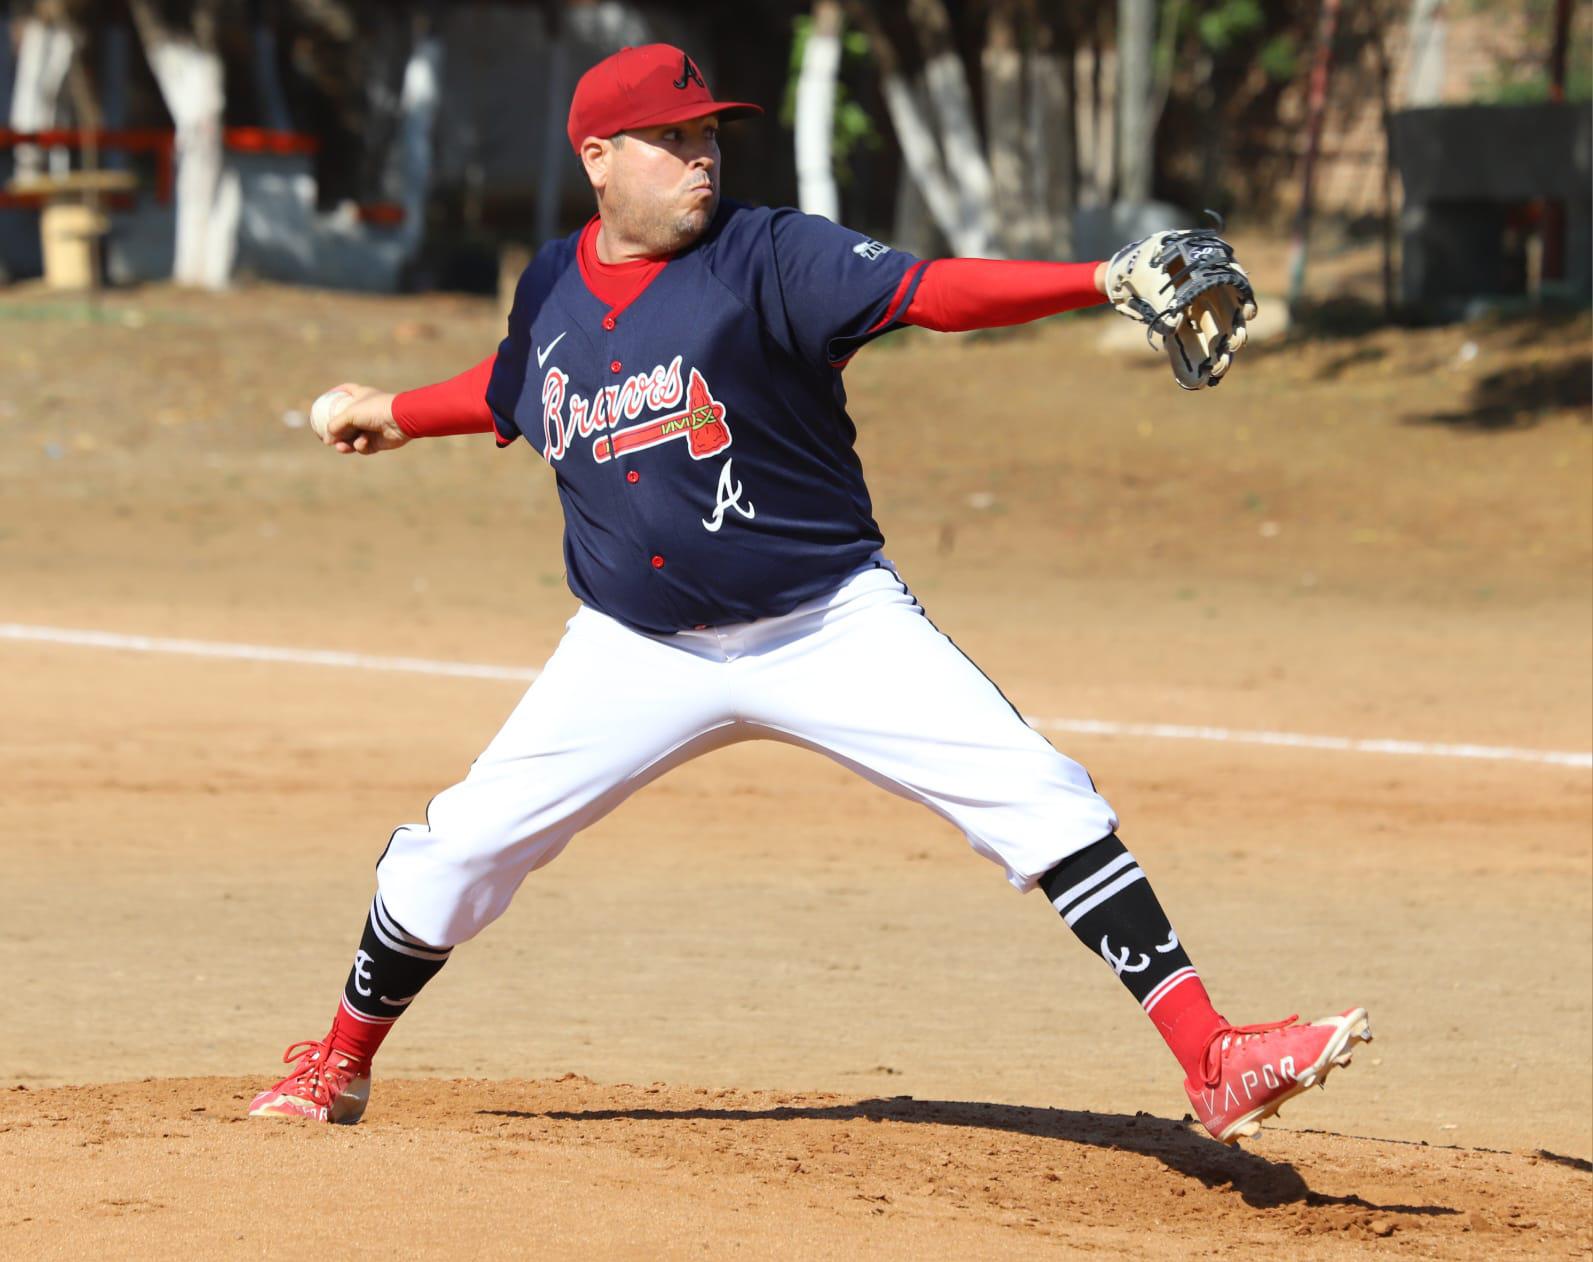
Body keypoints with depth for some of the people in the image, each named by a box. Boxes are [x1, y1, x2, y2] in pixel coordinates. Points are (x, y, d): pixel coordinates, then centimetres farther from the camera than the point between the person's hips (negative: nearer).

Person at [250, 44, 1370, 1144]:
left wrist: (1105, 281, -38)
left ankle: (1212, 1062, -18)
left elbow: (932, 293, -25)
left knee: (1039, 801, -17)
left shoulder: (771, 257, -12)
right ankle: (341, 1065, 26)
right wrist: (399, 415, 33)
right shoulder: (552, 287, 3)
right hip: (639, 652, 3)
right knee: (460, 848, 1)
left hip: (835, 628, -3)